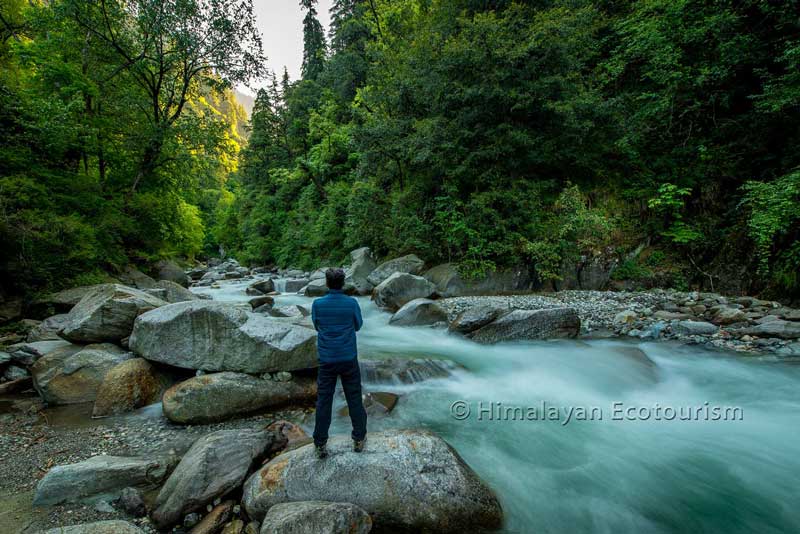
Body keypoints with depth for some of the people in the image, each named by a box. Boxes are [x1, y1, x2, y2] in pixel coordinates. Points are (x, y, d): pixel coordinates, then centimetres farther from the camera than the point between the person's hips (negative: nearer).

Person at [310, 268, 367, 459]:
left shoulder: (317, 304, -8)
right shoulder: (352, 303, -11)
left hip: (327, 360, 1)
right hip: (349, 359, 0)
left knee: (323, 401, 11)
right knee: (354, 399, 13)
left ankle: (321, 444, 19)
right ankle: (359, 439, 25)